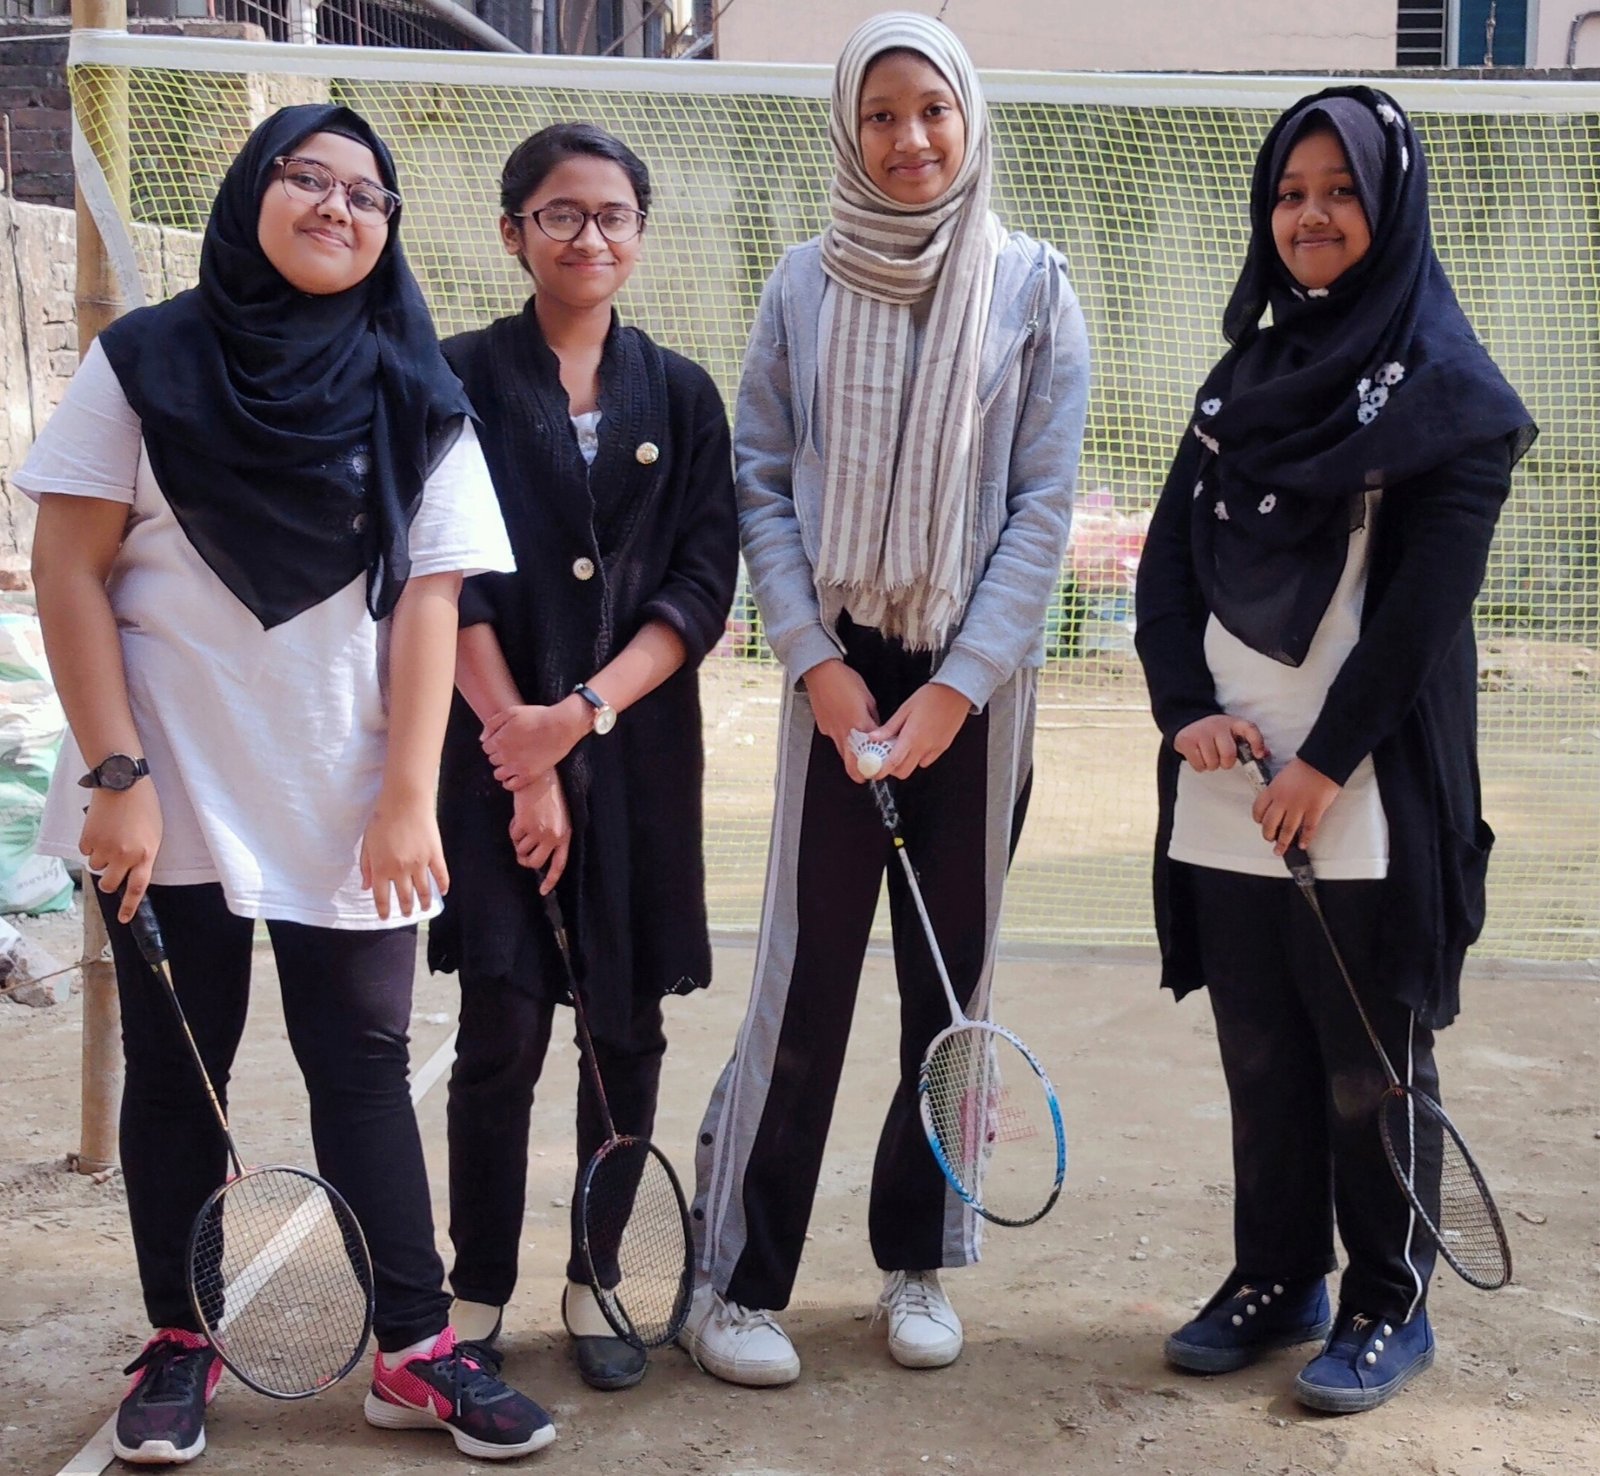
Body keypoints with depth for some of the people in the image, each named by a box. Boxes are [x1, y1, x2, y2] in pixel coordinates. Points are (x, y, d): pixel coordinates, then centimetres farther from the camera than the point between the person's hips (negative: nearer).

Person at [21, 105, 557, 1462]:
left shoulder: (417, 396, 4)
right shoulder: (146, 362, 1)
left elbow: (427, 600, -1)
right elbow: (69, 570, -3)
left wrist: (408, 797, -9)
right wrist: (117, 775, -11)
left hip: (349, 810, 1)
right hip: (171, 800, 0)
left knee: (363, 1064, 4)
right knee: (177, 1067, 8)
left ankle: (416, 1349, 12)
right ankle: (179, 1344, 21)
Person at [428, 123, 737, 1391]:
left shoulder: (681, 394, 9)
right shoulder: (461, 378, 3)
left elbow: (704, 586, 1)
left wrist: (587, 710, -13)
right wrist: (526, 750, -11)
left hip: (640, 750, 2)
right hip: (499, 745, -2)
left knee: (628, 1032, 6)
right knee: (503, 1029, -3)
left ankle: (593, 1283, 21)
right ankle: (479, 1298, 11)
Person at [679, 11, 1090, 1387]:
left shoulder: (1033, 285, 2)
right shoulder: (805, 283, 4)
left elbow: (1045, 503, -3)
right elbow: (760, 483, 2)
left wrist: (957, 686, -10)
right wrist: (818, 663, -8)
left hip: (977, 685, 1)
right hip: (839, 671, 0)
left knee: (953, 978, 8)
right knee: (805, 977, -1)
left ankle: (919, 1260, 24)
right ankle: (737, 1279, 10)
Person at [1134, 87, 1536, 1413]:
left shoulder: (1450, 391, -5)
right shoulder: (1246, 373, 13)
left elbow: (1426, 599, -12)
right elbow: (1171, 557, 9)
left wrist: (1325, 761, -15)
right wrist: (1187, 705, -6)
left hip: (1367, 798, -5)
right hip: (1228, 792, 5)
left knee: (1370, 1068, 6)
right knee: (1262, 1058, 13)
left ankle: (1390, 1306, 21)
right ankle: (1277, 1278, 28)